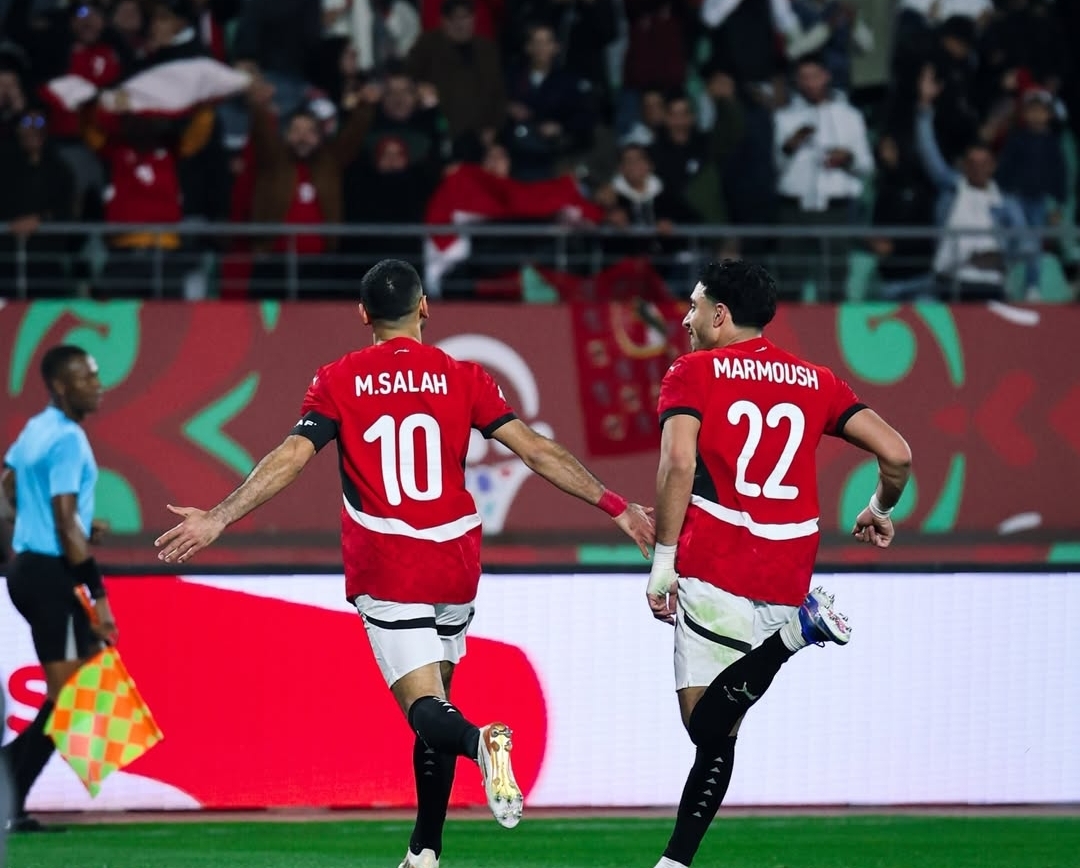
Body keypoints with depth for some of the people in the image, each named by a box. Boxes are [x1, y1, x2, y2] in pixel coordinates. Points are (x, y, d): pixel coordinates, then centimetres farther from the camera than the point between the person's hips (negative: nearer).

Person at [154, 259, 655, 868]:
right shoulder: (463, 378, 3)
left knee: (426, 710, -7)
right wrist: (615, 506, 1)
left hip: (384, 568, -2)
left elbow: (291, 458, -9)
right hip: (455, 566, 2)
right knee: (436, 707, 17)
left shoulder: (339, 381, 0)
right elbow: (535, 450, -2)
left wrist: (218, 519, -7)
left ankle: (478, 741, -42)